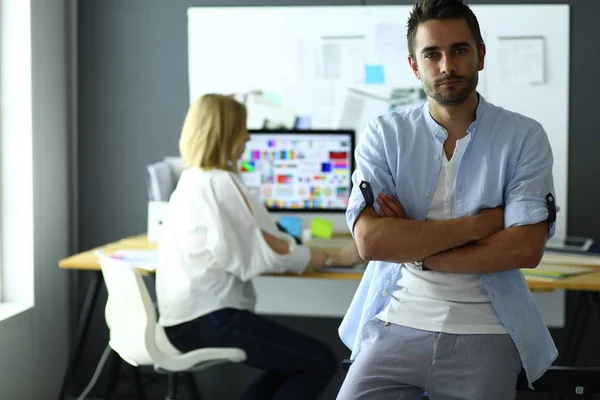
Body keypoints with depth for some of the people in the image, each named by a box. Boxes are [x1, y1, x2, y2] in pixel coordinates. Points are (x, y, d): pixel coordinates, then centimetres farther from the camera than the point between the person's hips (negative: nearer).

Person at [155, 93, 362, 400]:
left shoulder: (191, 180, 15)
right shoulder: (220, 183, -15)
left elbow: (240, 247, 21)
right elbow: (269, 252, -14)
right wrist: (336, 257, -5)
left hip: (186, 317, 10)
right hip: (208, 318, -10)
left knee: (295, 362, 21)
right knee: (321, 363, -6)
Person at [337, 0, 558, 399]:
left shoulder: (524, 137, -2)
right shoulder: (385, 135, -1)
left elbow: (526, 249, -13)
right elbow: (371, 240, -13)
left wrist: (413, 249, -11)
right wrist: (479, 223, -13)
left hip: (485, 336, 0)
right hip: (398, 327, 0)